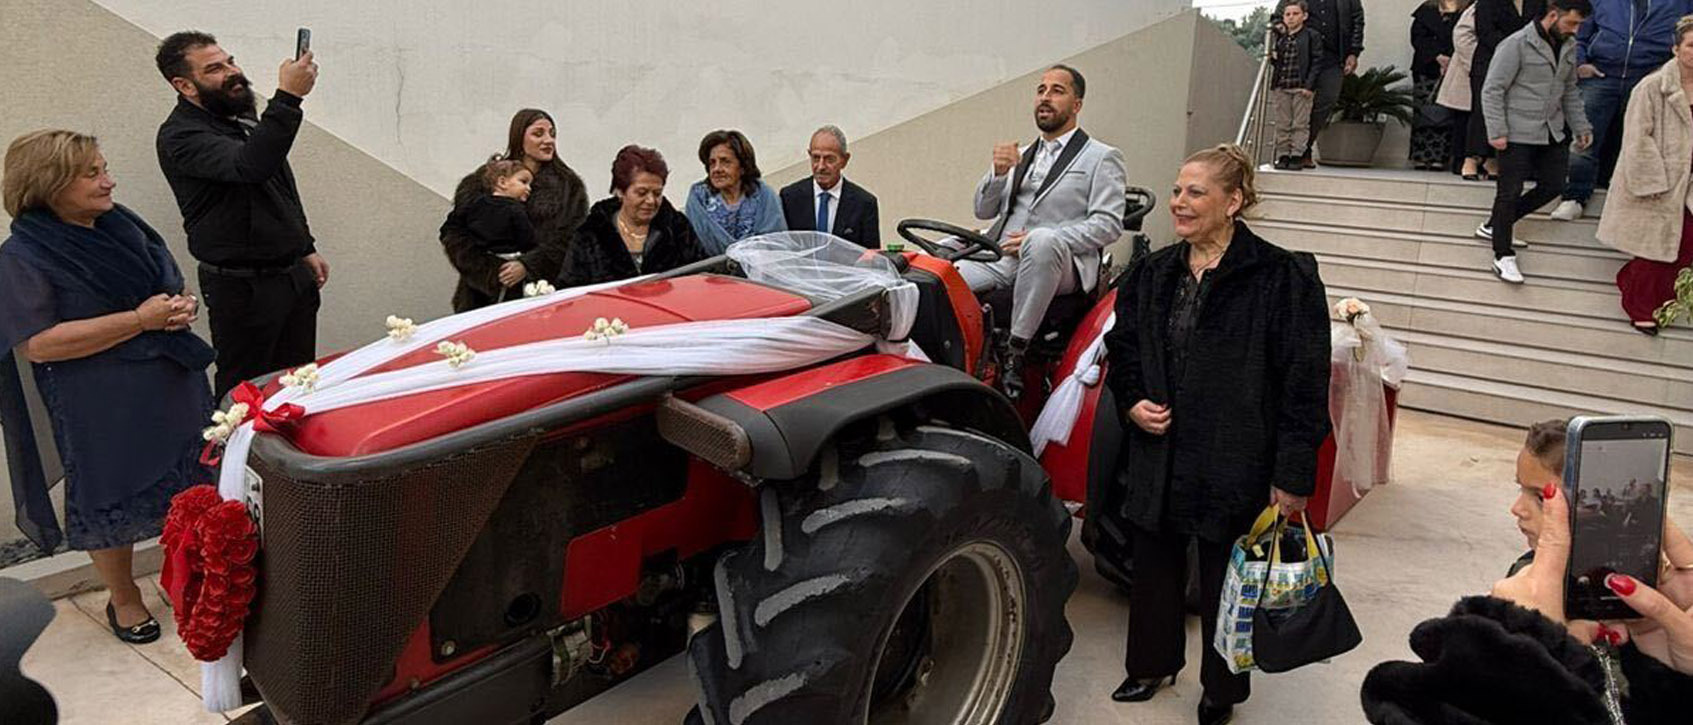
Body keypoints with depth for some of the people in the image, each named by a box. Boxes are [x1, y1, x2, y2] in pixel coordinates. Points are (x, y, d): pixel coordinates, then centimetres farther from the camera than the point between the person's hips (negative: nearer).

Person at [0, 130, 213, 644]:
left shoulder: (122, 225, 5)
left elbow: (171, 283, 18)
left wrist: (184, 305, -7)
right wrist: (139, 319, -23)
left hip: (172, 388, 6)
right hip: (100, 408, -6)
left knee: (185, 490, 16)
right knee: (112, 503, 9)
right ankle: (123, 598, 31)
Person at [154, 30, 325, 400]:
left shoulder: (243, 117, 12)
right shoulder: (180, 136, -15)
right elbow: (250, 167, -35)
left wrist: (306, 248, 22)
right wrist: (288, 97, -38)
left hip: (293, 273, 8)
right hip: (243, 286, -8)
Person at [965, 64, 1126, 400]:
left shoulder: (1102, 158, 9)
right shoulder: (1022, 156, 28)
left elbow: (1108, 225, -5)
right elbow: (983, 211, 21)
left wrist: (1040, 240, -16)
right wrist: (998, 173, -1)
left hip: (1060, 263, -4)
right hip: (1000, 257, 5)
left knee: (1042, 241, -41)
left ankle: (1015, 352, -31)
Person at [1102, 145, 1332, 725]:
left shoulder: (1281, 277, -12)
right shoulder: (1152, 274, 6)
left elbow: (1305, 383, -13)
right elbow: (1121, 347, 18)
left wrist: (1293, 474, -15)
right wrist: (1132, 402, -1)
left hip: (1233, 461, -5)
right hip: (1158, 455, 5)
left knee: (1225, 579, 11)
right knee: (1154, 566, 19)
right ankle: (1151, 664, 41)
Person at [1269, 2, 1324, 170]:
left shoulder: (1311, 37, 1)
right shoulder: (1279, 38, 15)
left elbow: (1316, 61, -4)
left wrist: (1309, 85, -13)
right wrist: (1273, 57, -1)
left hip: (1301, 88, -4)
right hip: (1280, 87, 4)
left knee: (1300, 124, -3)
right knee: (1282, 125, 5)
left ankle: (1296, 156, -1)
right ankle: (1283, 156, 9)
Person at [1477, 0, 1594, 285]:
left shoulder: (1568, 48, 9)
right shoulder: (1517, 45, -13)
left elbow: (1570, 91, 20)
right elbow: (1492, 90, -14)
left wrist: (1581, 126, 15)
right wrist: (1497, 132, -18)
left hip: (1552, 133, 8)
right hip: (1517, 134, -8)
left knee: (1552, 185, 11)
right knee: (1510, 192, -3)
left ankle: (1495, 225, 26)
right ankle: (1503, 257, 5)